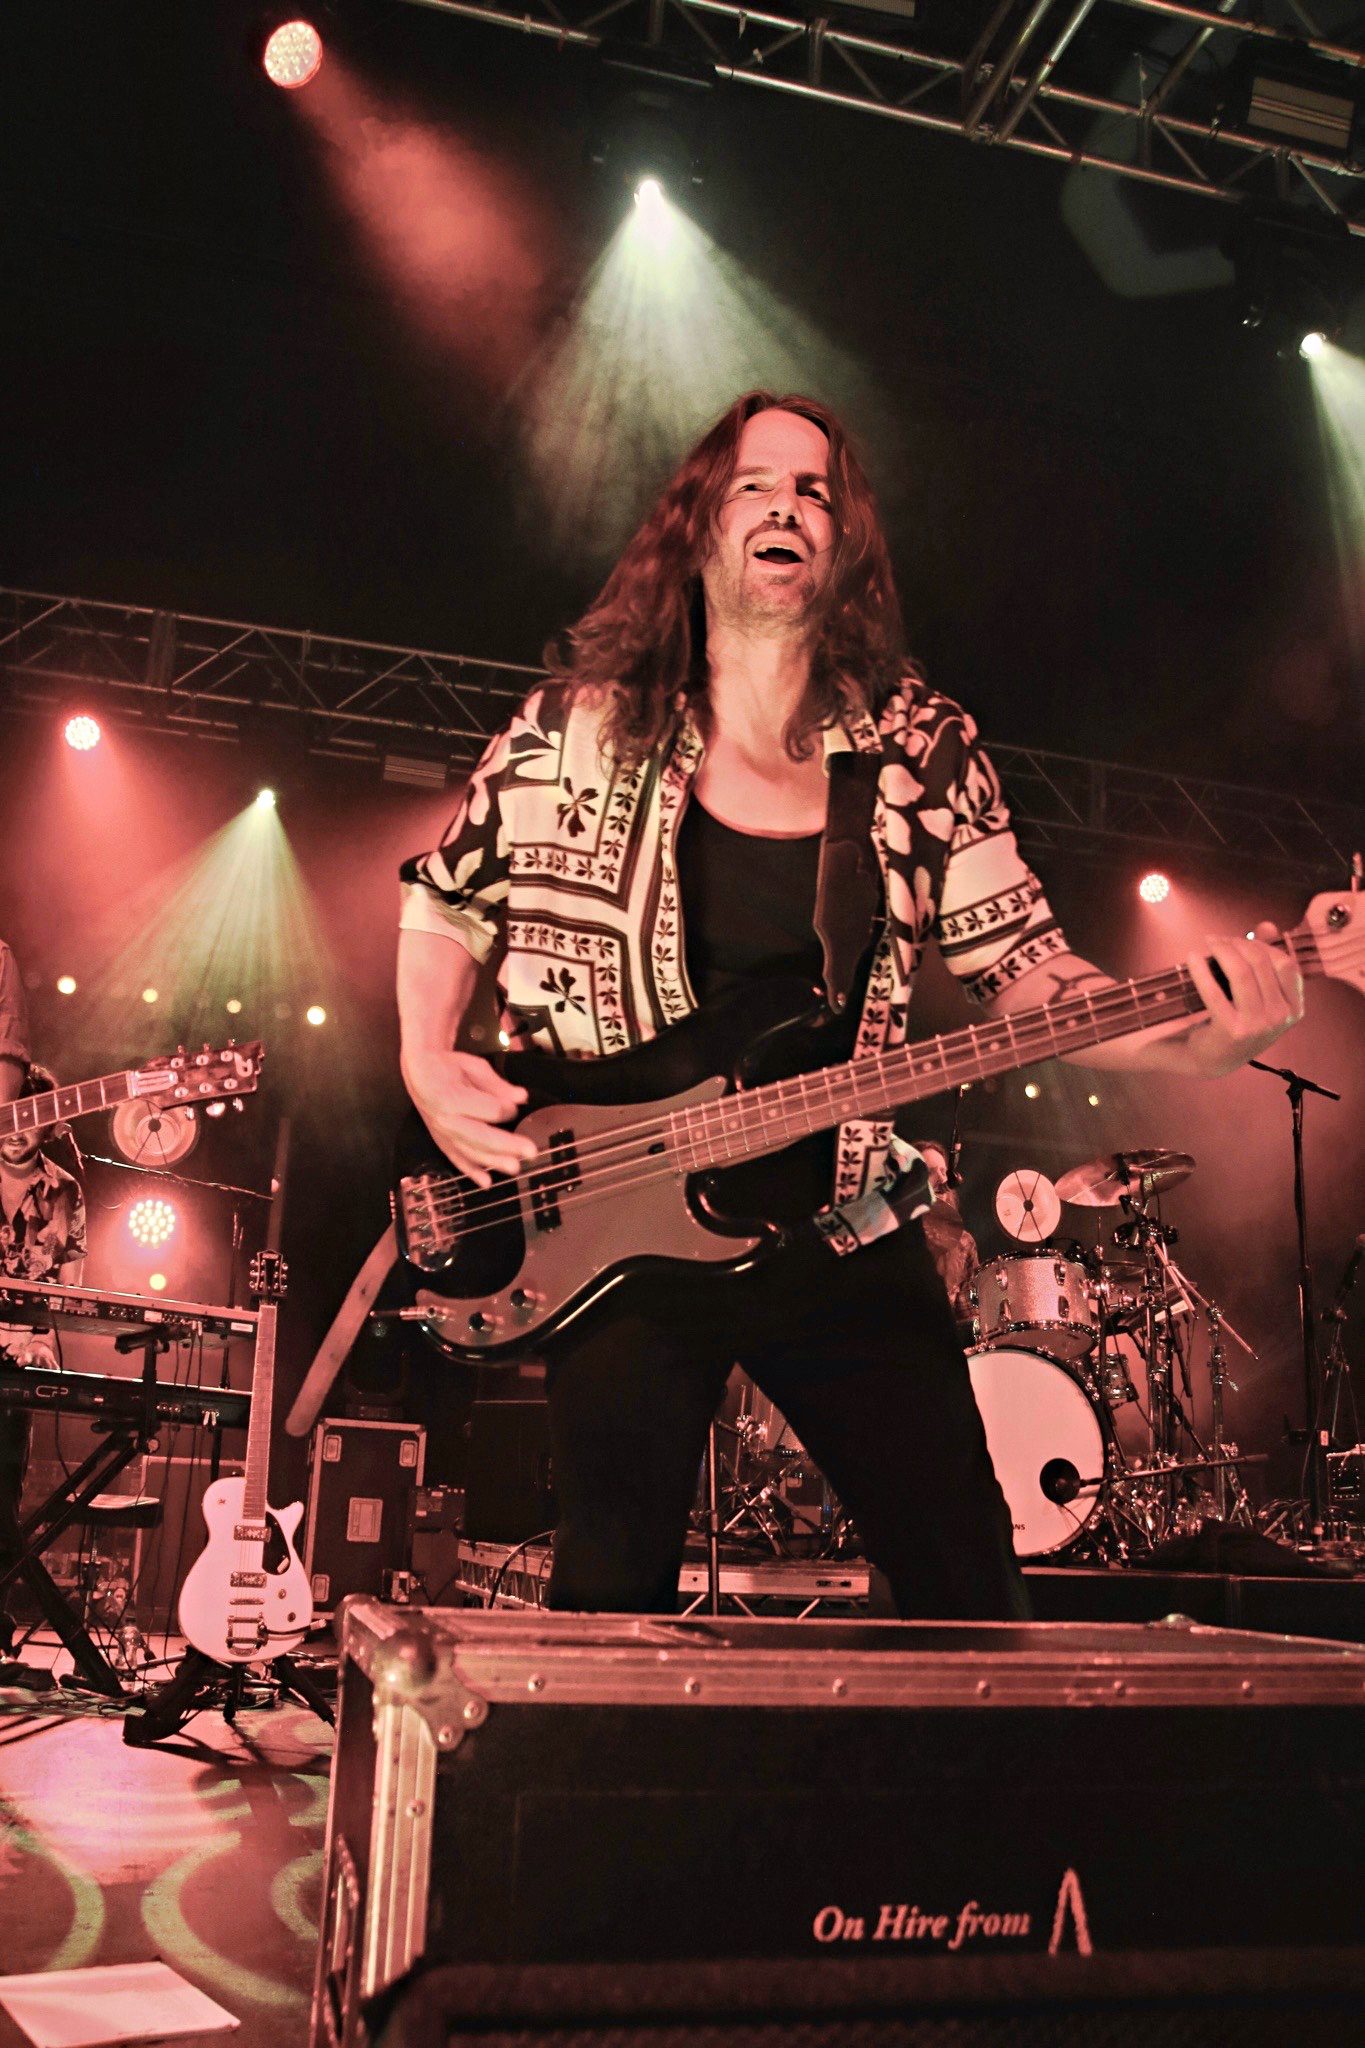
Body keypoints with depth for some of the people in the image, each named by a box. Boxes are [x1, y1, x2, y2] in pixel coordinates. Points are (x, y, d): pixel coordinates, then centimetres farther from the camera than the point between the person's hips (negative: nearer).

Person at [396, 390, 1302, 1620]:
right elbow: (446, 893, 11)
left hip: (841, 1231, 2)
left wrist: (1192, 1043, -16)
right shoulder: (579, 720, 0)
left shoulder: (925, 753, 2)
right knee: (615, 1598, 4)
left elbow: (1025, 970, 2)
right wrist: (429, 1064, -6)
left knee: (971, 1591, 5)